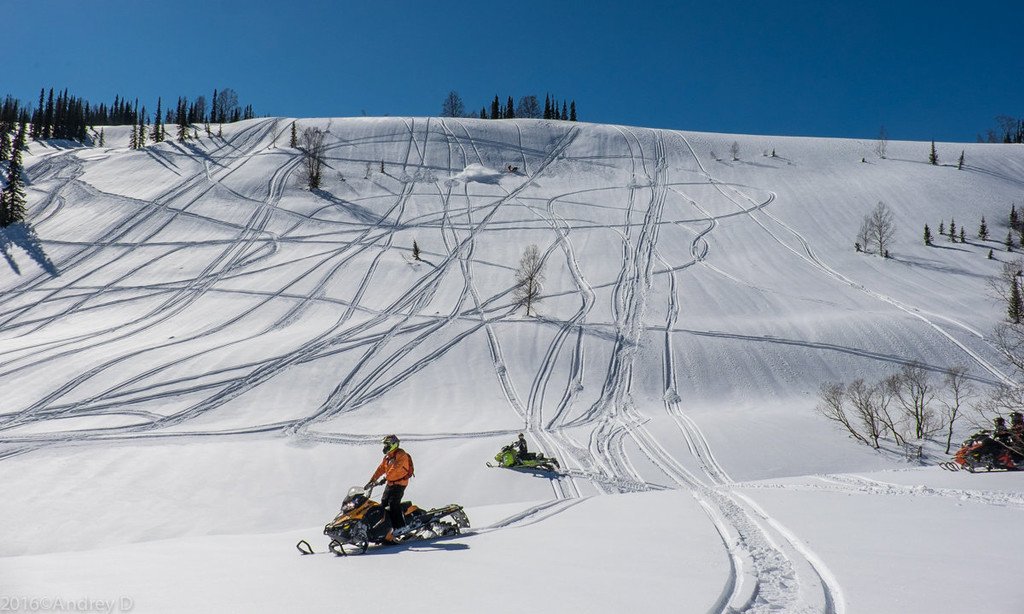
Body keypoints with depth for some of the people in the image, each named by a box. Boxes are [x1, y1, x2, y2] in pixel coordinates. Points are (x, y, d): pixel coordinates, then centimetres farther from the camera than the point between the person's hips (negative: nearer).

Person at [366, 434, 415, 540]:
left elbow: (395, 468, -26)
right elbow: (380, 468, 14)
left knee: (393, 504, -20)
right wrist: (372, 480, 6)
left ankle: (400, 527, -19)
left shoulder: (401, 455, -13)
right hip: (390, 483, 9)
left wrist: (386, 478, -35)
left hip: (399, 483, -9)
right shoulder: (387, 456, 15)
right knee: (383, 503, 6)